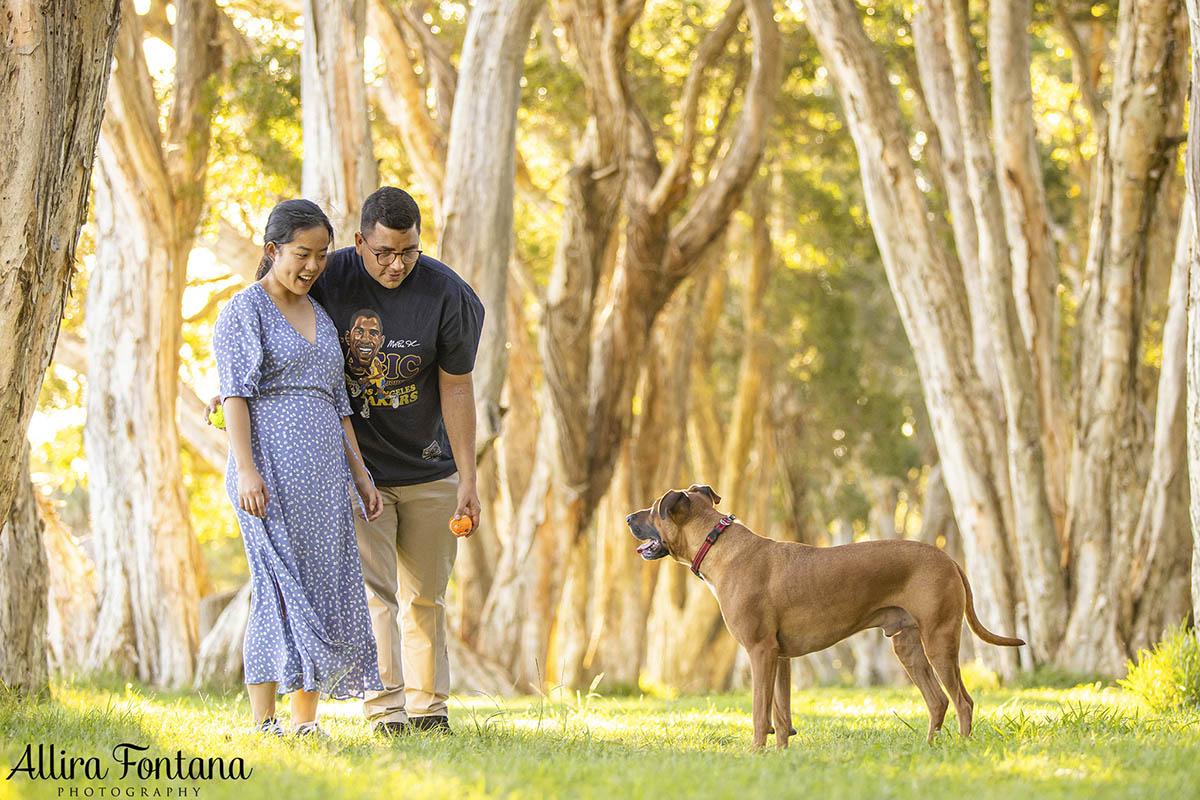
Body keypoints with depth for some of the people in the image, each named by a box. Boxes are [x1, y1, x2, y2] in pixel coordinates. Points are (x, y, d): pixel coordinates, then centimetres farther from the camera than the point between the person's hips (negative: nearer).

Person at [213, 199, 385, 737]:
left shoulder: (320, 318, 19)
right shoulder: (244, 311, -2)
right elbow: (234, 393, -9)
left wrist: (360, 474, 15)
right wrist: (246, 470, -19)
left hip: (323, 475, 7)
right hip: (271, 469, -7)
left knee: (326, 588, 2)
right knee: (281, 587, -11)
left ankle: (305, 722, 6)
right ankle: (262, 721, -9)